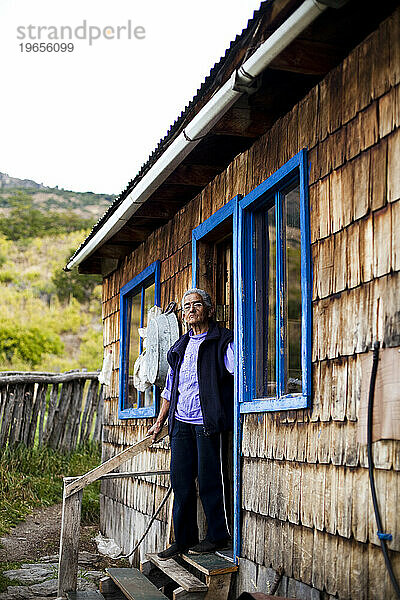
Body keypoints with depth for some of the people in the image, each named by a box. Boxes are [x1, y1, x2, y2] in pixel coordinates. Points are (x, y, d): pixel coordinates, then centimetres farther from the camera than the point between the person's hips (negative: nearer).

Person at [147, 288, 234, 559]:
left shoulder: (223, 340, 0)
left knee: (209, 480, -3)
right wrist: (160, 422, 24)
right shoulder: (180, 347, 20)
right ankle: (184, 539, 16)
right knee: (181, 481, 7)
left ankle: (218, 536, 10)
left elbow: (238, 374, -11)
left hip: (207, 420, -6)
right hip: (181, 422, 6)